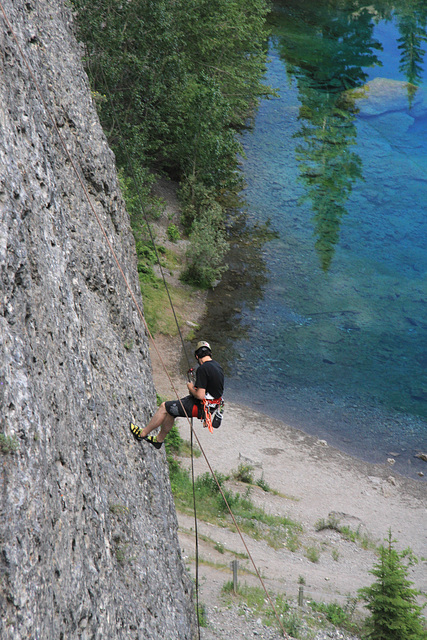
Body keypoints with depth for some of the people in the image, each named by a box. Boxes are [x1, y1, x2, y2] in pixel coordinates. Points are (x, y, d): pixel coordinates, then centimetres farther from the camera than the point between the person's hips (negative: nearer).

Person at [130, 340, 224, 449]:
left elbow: (200, 395, -26)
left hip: (201, 407, -9)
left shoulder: (202, 369, -23)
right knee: (170, 409, 21)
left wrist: (191, 388, -7)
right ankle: (159, 439, 36)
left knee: (164, 407, 2)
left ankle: (143, 433, 16)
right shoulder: (218, 366, 6)